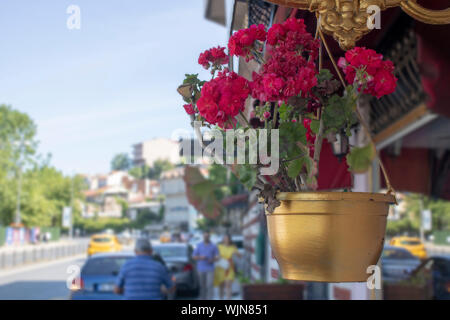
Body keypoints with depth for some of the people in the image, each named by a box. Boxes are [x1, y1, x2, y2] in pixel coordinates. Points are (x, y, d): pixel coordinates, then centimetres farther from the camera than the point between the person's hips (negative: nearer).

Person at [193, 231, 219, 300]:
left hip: (210, 269, -1)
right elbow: (194, 256, 7)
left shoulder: (213, 246, 5)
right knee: (202, 286, 4)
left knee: (210, 285, -11)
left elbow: (217, 256, 6)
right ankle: (203, 298, 14)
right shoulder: (199, 246, 7)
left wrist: (213, 260, -15)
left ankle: (209, 299, -12)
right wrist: (200, 257, -12)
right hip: (201, 269, 1)